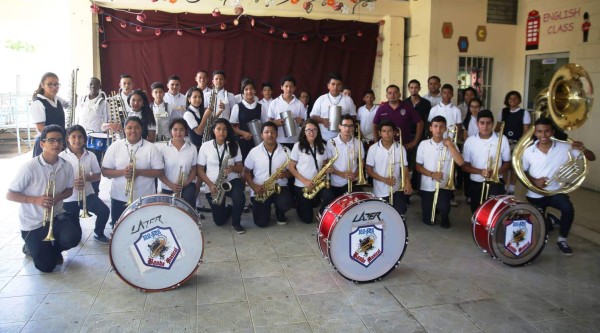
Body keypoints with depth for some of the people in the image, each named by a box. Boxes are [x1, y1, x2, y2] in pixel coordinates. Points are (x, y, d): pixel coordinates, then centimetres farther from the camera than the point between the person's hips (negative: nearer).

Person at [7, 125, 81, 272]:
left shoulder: (66, 166, -8)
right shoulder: (30, 167, -20)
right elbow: (10, 195, -13)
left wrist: (57, 198, -15)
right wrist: (36, 200, -28)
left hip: (56, 215, 3)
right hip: (33, 222, -3)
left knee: (73, 237, -26)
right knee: (46, 266, -4)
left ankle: (53, 249, 11)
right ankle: (31, 247, 31)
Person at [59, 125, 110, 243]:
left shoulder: (90, 156, -3)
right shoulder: (62, 156, -10)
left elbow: (97, 176, 2)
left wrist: (86, 178, -18)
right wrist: (71, 183, -26)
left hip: (87, 194, 1)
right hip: (69, 198, -1)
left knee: (104, 211, -22)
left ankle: (98, 233, 6)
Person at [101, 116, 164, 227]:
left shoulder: (151, 148, -4)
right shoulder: (115, 147, 0)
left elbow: (159, 171, -5)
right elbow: (105, 171, 0)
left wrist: (139, 172, -18)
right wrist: (122, 172, -17)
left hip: (145, 199, -1)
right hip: (119, 198, 2)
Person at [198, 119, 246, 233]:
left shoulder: (234, 146, 2)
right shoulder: (205, 146, -2)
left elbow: (240, 167, 3)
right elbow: (200, 169, -1)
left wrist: (233, 168, -21)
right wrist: (210, 184, -14)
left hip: (232, 181, 0)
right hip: (213, 185, 0)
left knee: (239, 198, -34)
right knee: (219, 221, -2)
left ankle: (236, 222, -3)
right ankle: (230, 209, 34)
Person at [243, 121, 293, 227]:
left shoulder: (285, 151, -2)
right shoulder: (254, 152, -2)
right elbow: (246, 172, 4)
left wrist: (285, 174, -18)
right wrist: (254, 186, -13)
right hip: (260, 190, 0)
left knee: (286, 203, -33)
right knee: (261, 222, -13)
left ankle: (280, 213, 7)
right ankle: (264, 206, 25)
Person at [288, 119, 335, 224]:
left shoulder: (321, 146, 4)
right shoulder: (298, 146, -8)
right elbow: (291, 167, -7)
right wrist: (305, 181, -17)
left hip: (319, 183, 3)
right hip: (301, 185, -3)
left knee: (330, 198, -28)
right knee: (307, 219, 0)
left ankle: (322, 214, 5)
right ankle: (300, 205, 34)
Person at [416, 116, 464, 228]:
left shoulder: (451, 145, -3)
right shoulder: (423, 144, -4)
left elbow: (460, 163, -17)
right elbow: (418, 167, -1)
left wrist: (450, 145, -16)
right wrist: (432, 174, -16)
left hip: (444, 186, -1)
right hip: (427, 187, 1)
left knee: (444, 207, -28)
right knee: (428, 220, 6)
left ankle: (445, 218, 9)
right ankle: (435, 209, 42)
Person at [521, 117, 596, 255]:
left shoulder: (564, 147, -11)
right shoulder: (529, 151, -11)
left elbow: (592, 158, -8)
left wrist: (583, 150, -30)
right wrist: (535, 181, -17)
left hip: (556, 191, -1)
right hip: (535, 195, 1)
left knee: (568, 209, -31)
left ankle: (562, 239, -4)